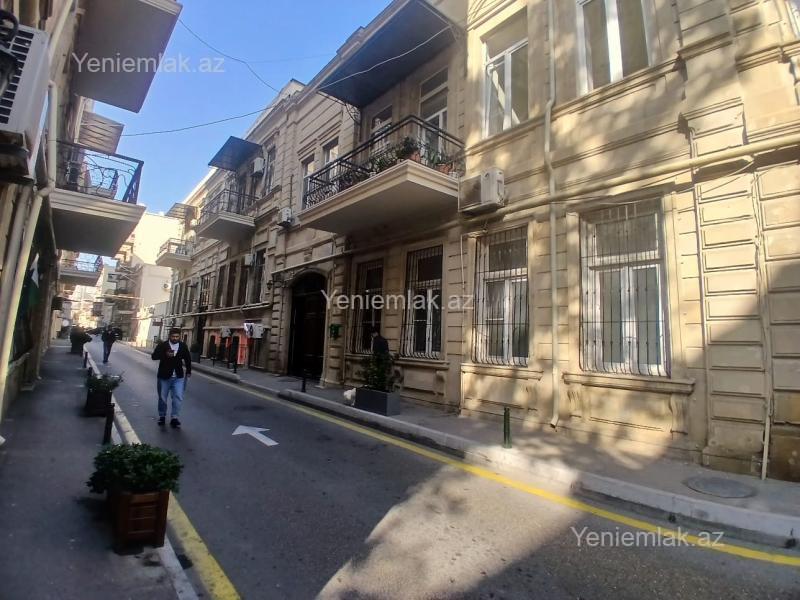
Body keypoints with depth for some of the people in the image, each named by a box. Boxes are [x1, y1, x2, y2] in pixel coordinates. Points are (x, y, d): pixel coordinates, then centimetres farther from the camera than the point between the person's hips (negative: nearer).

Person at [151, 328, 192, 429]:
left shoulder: (183, 346, 3)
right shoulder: (162, 345, -5)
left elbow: (188, 359, 15)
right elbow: (154, 356, -13)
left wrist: (188, 371, 15)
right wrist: (165, 355, -30)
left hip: (178, 377, 1)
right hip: (164, 376, -1)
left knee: (178, 397, -10)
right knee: (162, 398, 12)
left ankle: (175, 418, -3)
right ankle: (162, 416, 31)